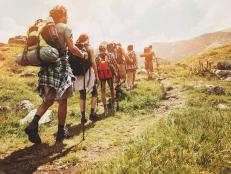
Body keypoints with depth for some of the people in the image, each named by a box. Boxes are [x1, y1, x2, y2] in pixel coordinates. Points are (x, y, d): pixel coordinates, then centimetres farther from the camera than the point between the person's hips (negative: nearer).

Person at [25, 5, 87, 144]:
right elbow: (71, 48, -12)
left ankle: (33, 125, -4)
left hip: (47, 65, 6)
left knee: (48, 100, 14)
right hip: (61, 65, -6)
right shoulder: (65, 27, -2)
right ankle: (61, 132, 11)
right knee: (63, 100, 4)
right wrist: (83, 55, 2)